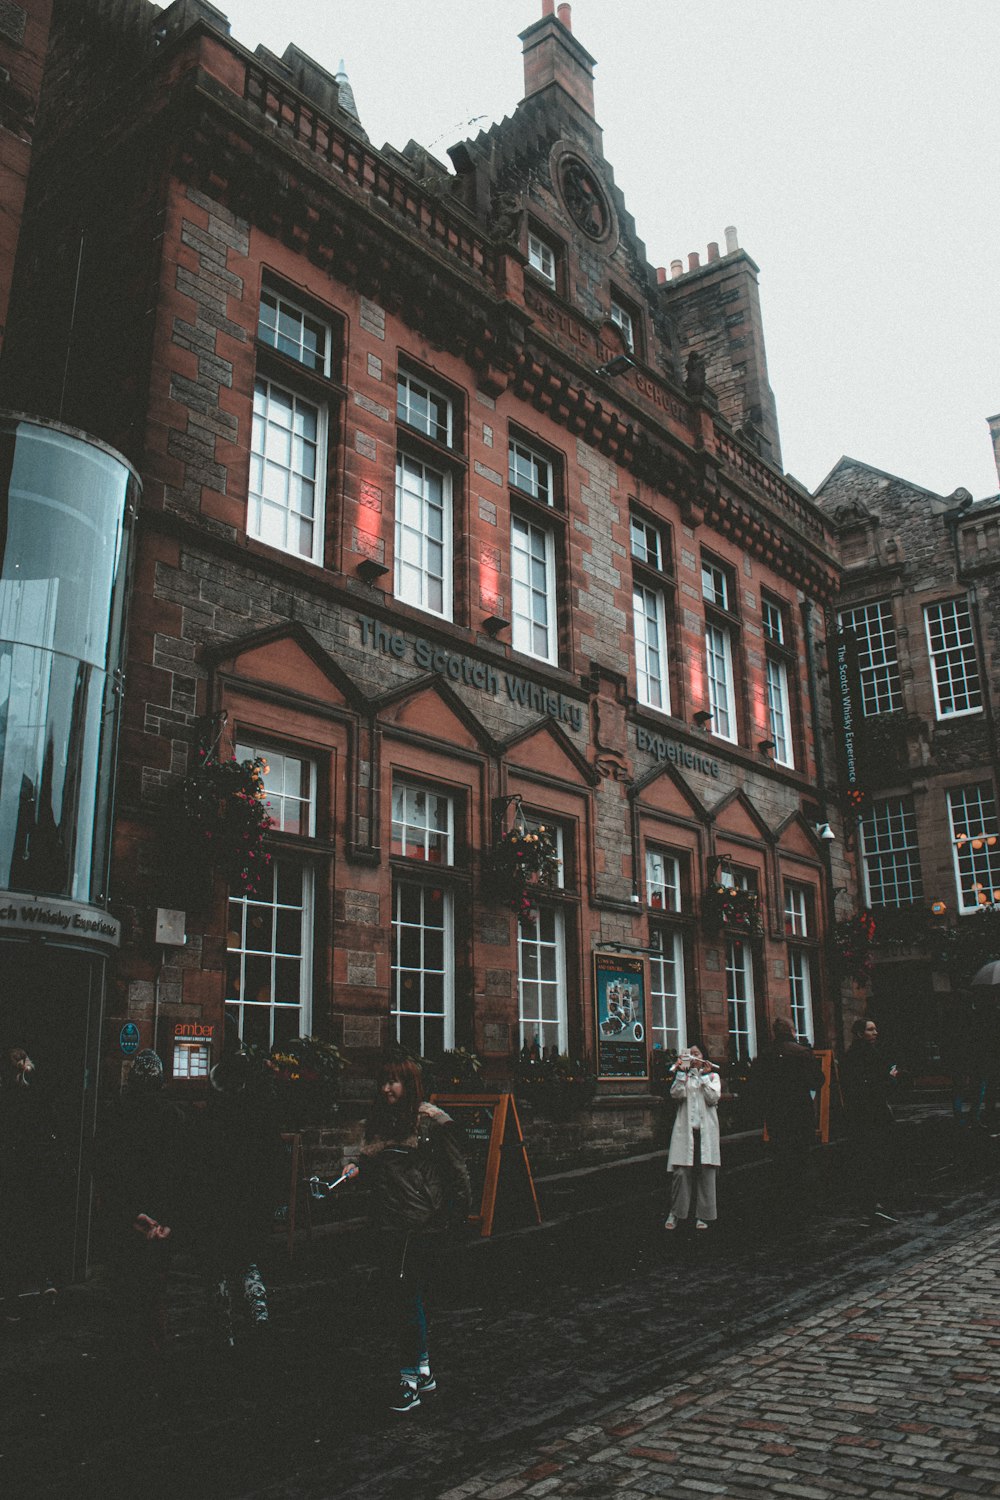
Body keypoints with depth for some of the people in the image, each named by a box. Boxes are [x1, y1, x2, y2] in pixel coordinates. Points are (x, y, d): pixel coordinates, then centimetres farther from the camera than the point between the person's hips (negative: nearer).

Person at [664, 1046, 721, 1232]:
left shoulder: (712, 1076, 13)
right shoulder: (683, 1075, 14)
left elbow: (713, 1098, -4)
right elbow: (676, 1094, -6)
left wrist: (704, 1077, -8)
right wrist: (681, 1072, -10)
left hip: (706, 1129, 0)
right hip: (685, 1128, 0)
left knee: (706, 1173, 0)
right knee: (681, 1172, -6)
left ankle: (703, 1215, 9)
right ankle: (676, 1213, 5)